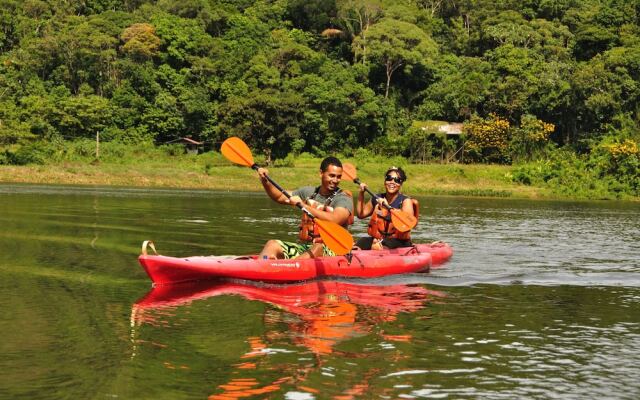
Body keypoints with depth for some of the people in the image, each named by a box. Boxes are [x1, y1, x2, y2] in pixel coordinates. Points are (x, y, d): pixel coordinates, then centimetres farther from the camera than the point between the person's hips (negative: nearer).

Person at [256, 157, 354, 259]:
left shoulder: (344, 199, -4)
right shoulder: (309, 192, 14)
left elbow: (333, 220, -24)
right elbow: (280, 197, 24)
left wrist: (304, 206, -24)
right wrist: (265, 181, 7)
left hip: (330, 250, -6)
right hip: (304, 246, 6)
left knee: (317, 249, -40)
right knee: (272, 245, -17)